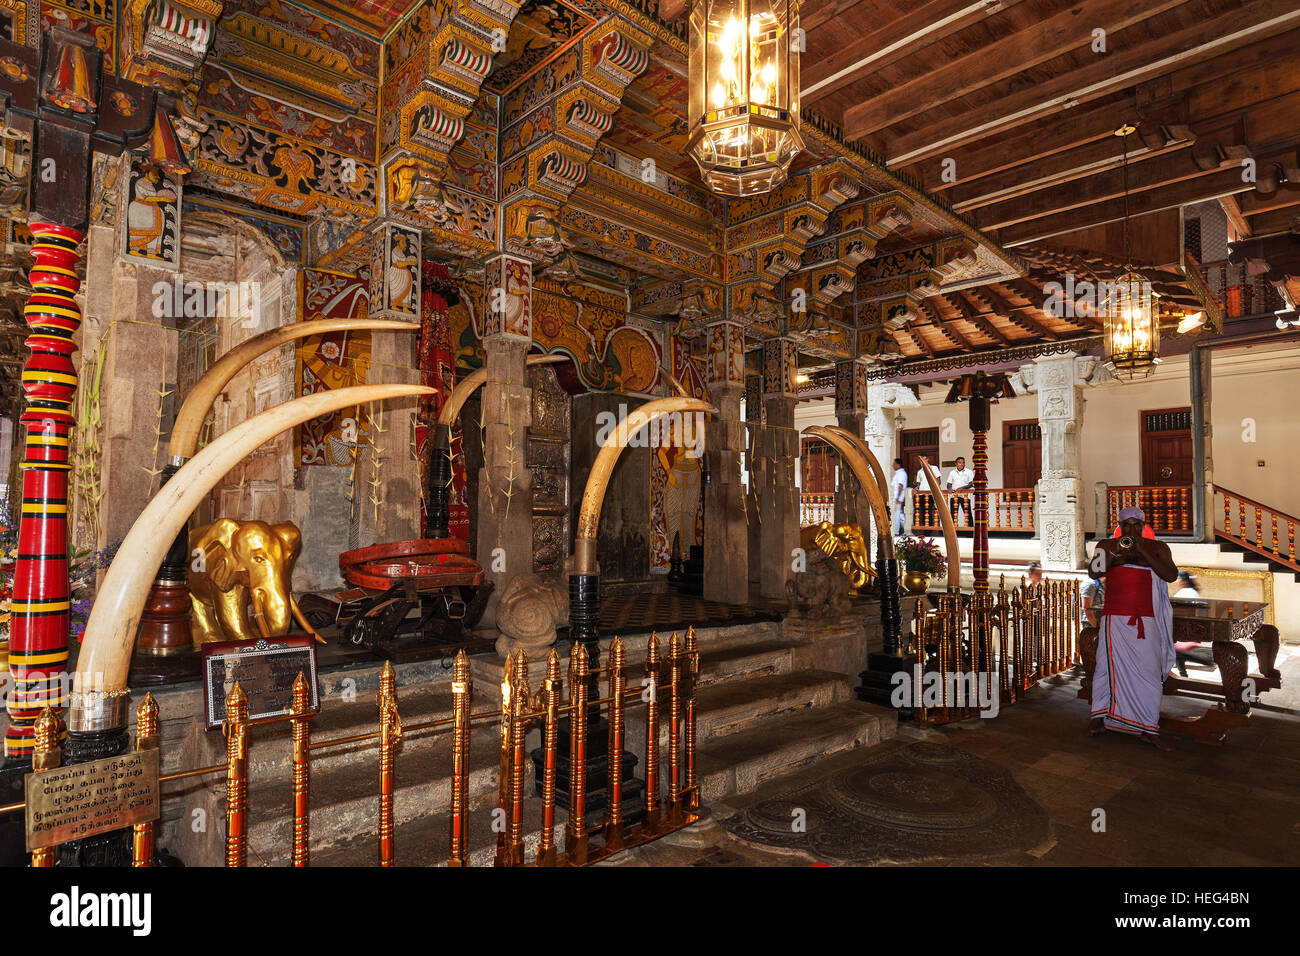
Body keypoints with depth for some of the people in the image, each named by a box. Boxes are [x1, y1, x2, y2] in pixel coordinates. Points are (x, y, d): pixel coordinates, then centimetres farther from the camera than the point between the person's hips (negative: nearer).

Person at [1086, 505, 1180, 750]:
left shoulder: (1157, 548, 8)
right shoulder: (1106, 545, 8)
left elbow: (1171, 575, -6)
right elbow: (1094, 572, -4)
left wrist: (1144, 553, -15)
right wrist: (1113, 554, -18)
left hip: (1146, 620, 0)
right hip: (1115, 617, 0)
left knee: (1149, 670, -5)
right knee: (1108, 664, 1)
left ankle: (1148, 730, 2)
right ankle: (1100, 716, 15)